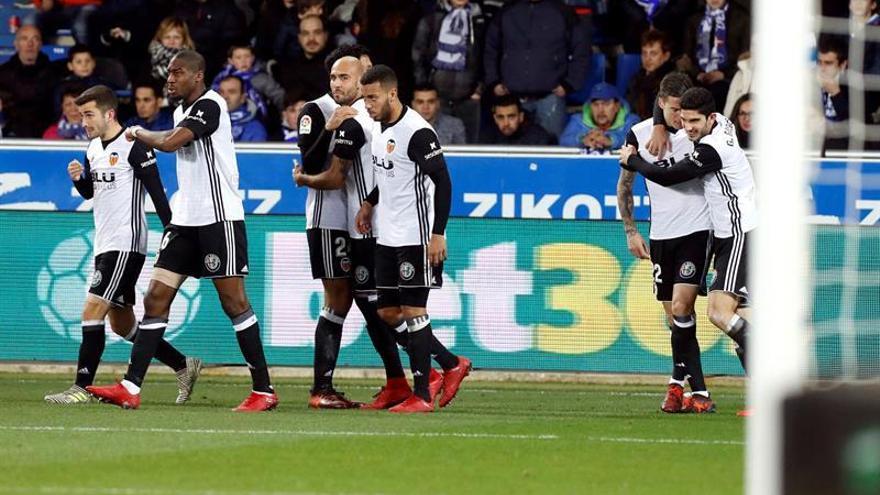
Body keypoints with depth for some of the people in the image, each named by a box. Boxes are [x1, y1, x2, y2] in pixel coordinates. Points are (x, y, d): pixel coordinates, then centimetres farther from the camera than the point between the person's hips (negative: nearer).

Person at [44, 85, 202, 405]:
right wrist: (78, 178, 3)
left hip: (125, 244, -10)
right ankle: (184, 367, 25)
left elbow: (157, 193, -13)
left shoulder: (133, 147, -12)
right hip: (104, 245, 10)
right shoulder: (93, 148, 13)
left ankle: (82, 387, -15)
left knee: (92, 310, -16)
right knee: (121, 324, 13)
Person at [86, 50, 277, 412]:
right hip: (186, 218, 9)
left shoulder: (209, 105, -13)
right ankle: (130, 388, -2)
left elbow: (171, 143, -24)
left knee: (233, 301, -6)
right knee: (156, 297, 1)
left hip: (218, 217, -9)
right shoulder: (181, 111, 15)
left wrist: (140, 133, -5)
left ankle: (264, 390, 1)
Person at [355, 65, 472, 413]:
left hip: (415, 237, -9)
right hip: (387, 237, 9)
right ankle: (452, 365, 22)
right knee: (388, 313, 9)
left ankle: (421, 395, -2)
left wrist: (438, 234, -22)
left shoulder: (417, 132, -17)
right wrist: (369, 203, 16)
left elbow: (443, 182, -19)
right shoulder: (380, 128, 11)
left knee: (413, 311, -7)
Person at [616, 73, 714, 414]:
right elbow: (625, 185, 12)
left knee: (681, 308, -16)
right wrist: (631, 232, 9)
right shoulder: (639, 134, 0)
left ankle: (678, 382, -4)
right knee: (674, 317, 4)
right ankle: (698, 392, 11)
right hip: (660, 235, 3)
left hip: (696, 231, -3)